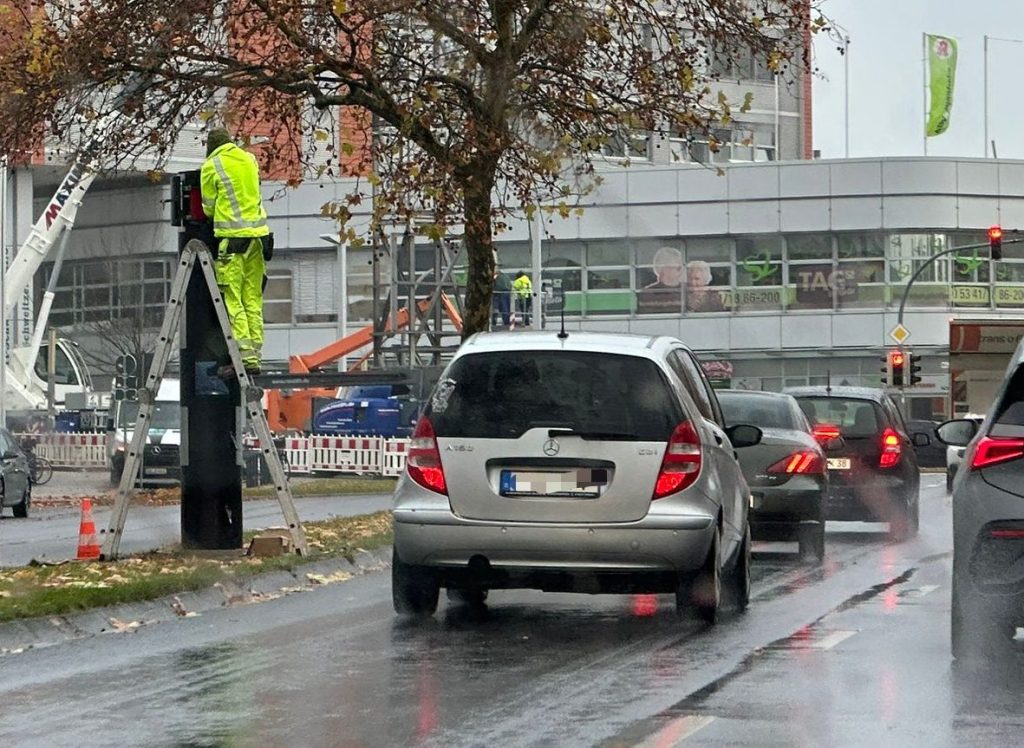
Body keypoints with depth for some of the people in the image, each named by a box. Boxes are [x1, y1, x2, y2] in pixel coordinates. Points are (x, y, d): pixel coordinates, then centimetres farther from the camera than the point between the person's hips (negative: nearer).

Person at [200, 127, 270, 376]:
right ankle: (255, 355, 8)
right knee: (253, 299, 9)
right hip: (258, 233, 6)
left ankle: (245, 356, -10)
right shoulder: (249, 159, 11)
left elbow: (208, 207, 3)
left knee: (234, 300, -4)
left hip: (232, 236, -6)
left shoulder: (211, 166, -3)